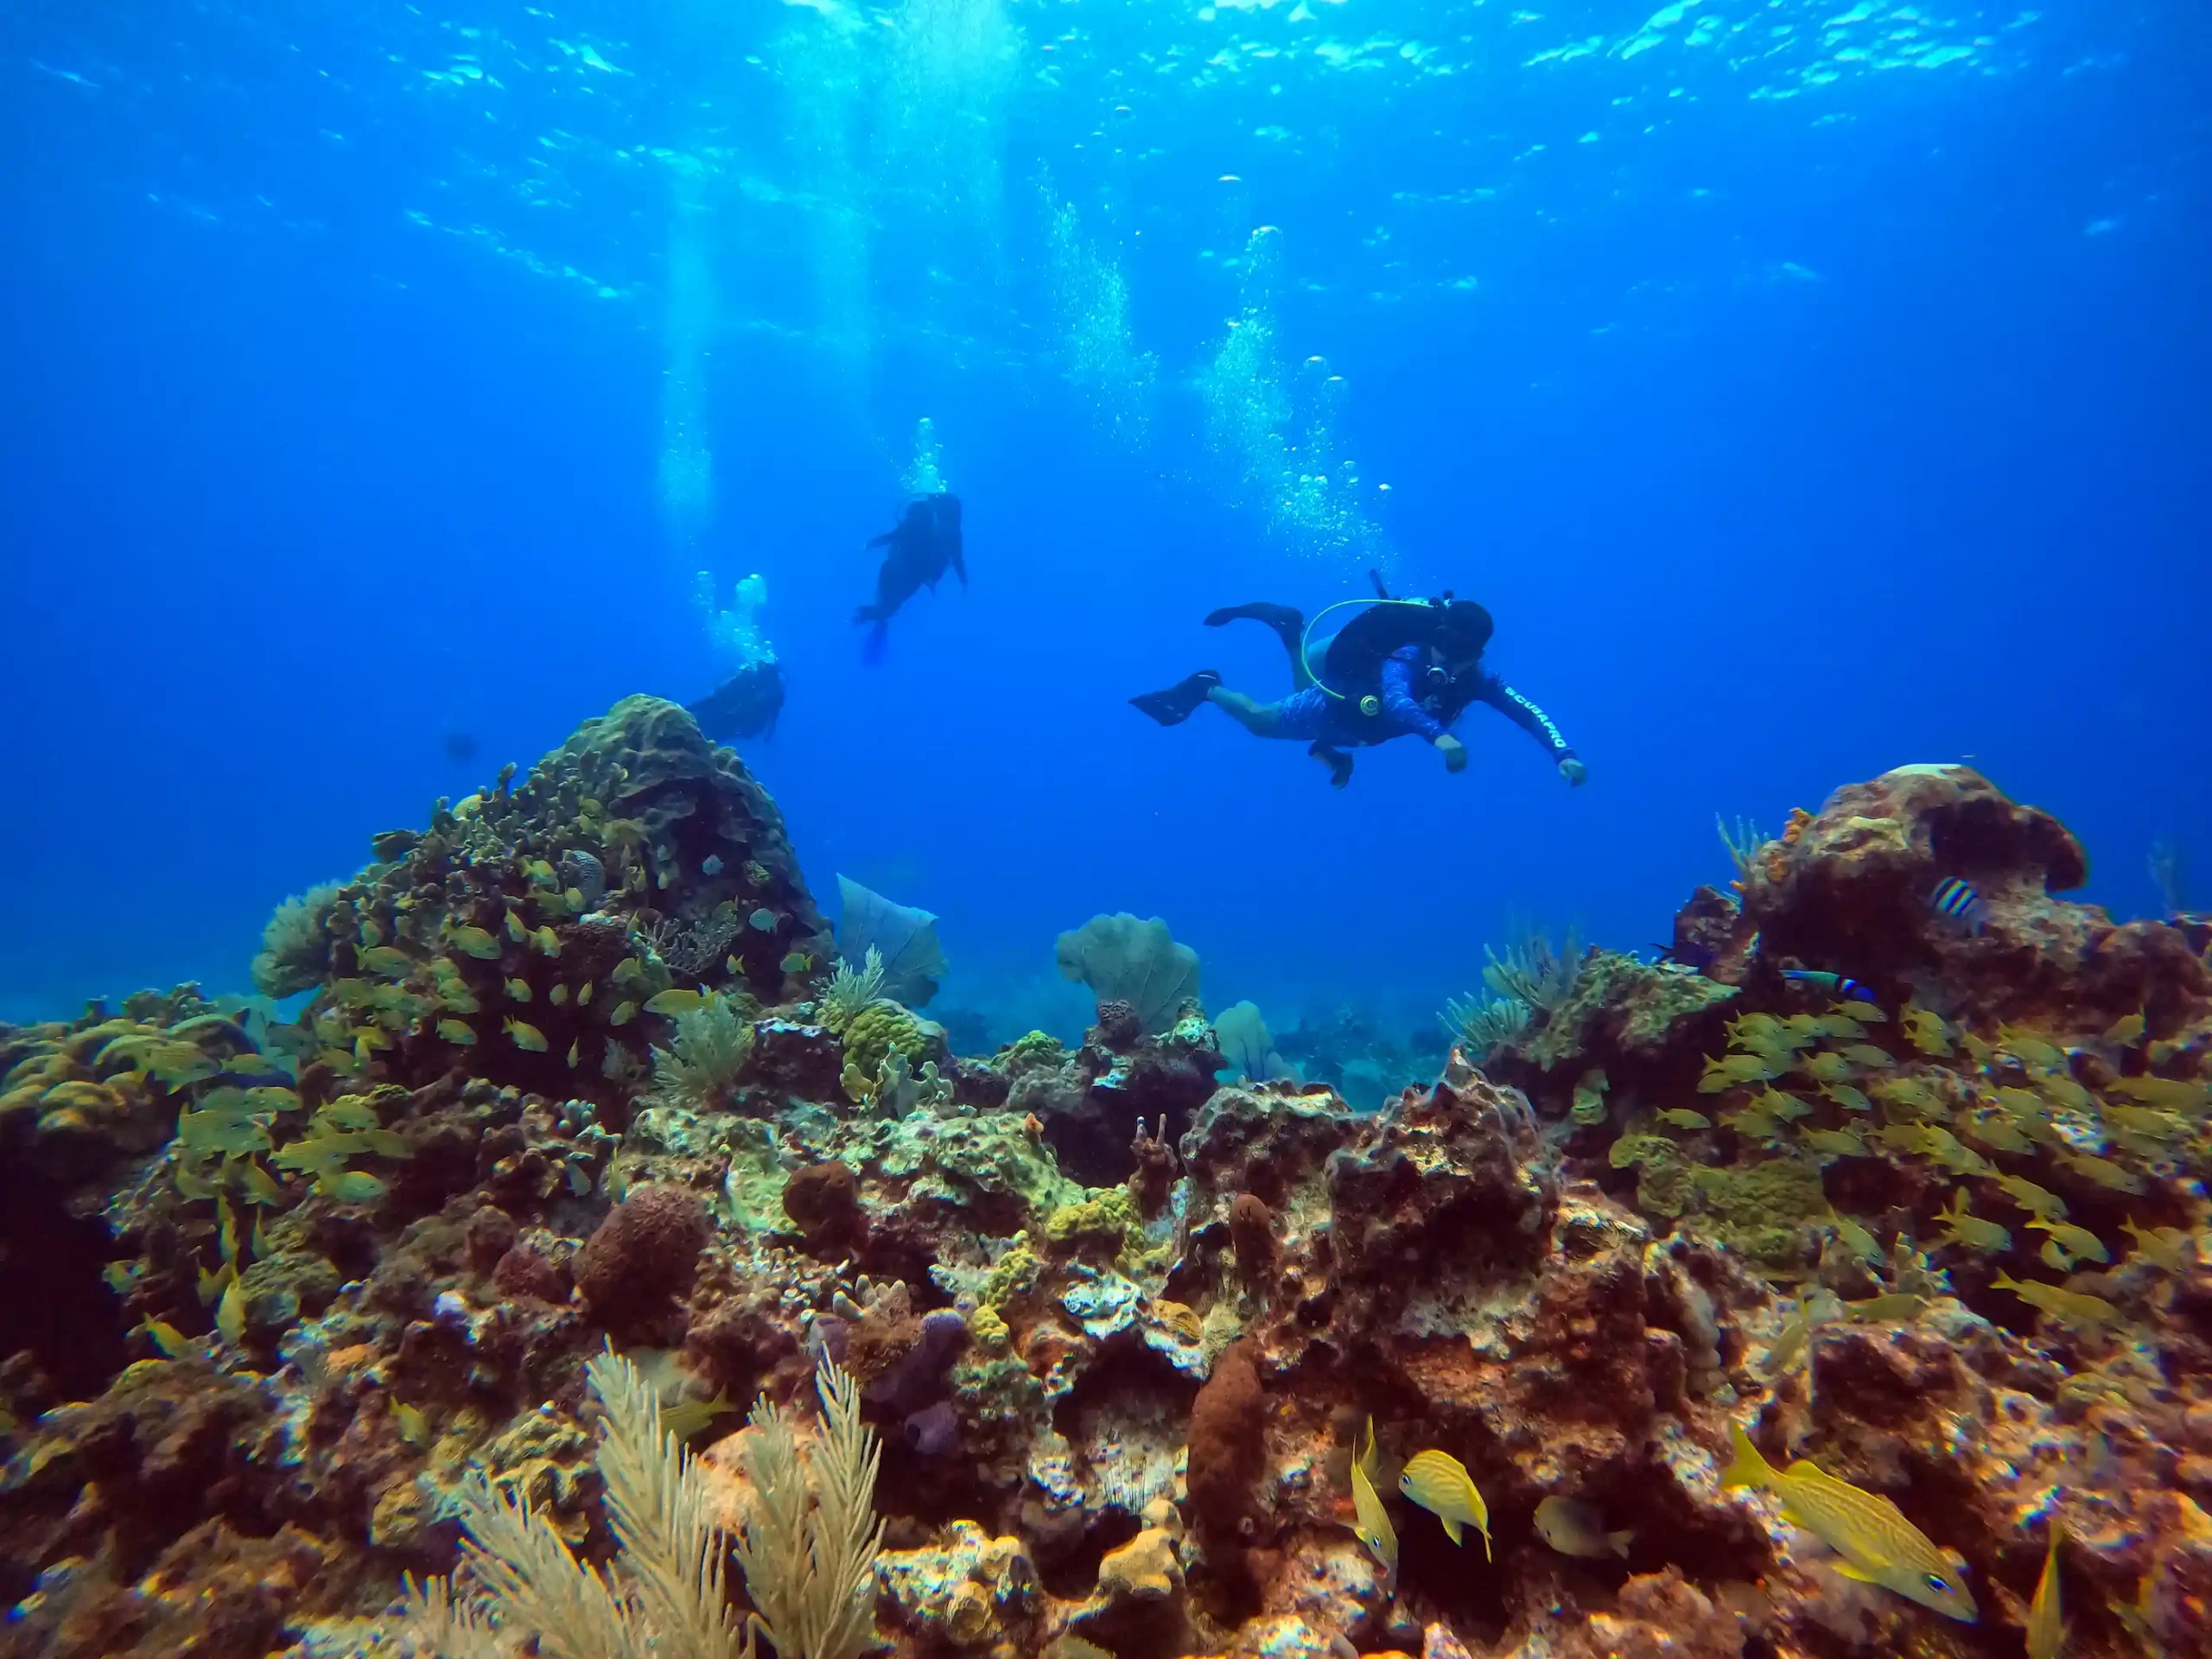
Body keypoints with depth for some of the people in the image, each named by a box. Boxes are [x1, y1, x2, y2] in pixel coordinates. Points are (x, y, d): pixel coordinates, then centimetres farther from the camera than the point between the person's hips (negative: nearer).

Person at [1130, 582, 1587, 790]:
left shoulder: (1476, 680, -25)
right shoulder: (1407, 660, -42)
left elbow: (1528, 713, -31)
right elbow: (1396, 700, -63)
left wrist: (1563, 754, -48)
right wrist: (1439, 736, -80)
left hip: (1363, 721, 7)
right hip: (1335, 706, -7)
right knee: (1260, 720, 12)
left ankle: (1289, 628, 49)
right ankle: (1205, 689, 37)